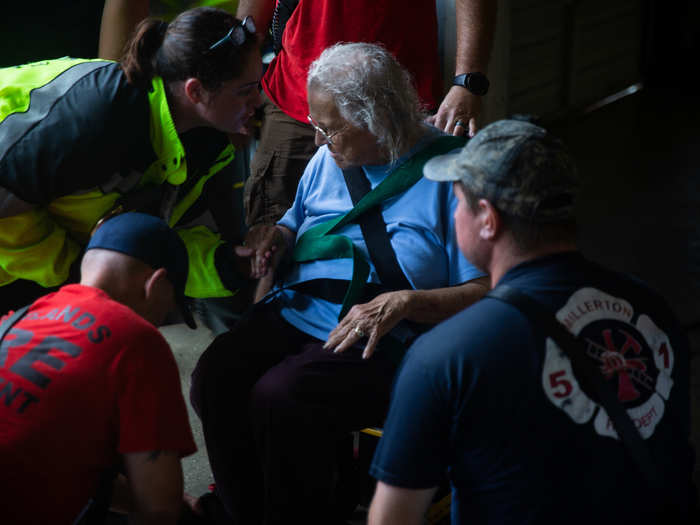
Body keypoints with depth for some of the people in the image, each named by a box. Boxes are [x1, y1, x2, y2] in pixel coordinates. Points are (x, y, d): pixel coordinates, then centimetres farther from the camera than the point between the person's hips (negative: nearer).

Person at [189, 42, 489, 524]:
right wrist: (278, 237, 8)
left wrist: (404, 302, -23)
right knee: (215, 377, -21)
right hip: (295, 314, 7)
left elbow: (487, 293, -11)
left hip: (381, 341, -6)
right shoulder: (329, 160, 16)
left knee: (279, 397, -31)